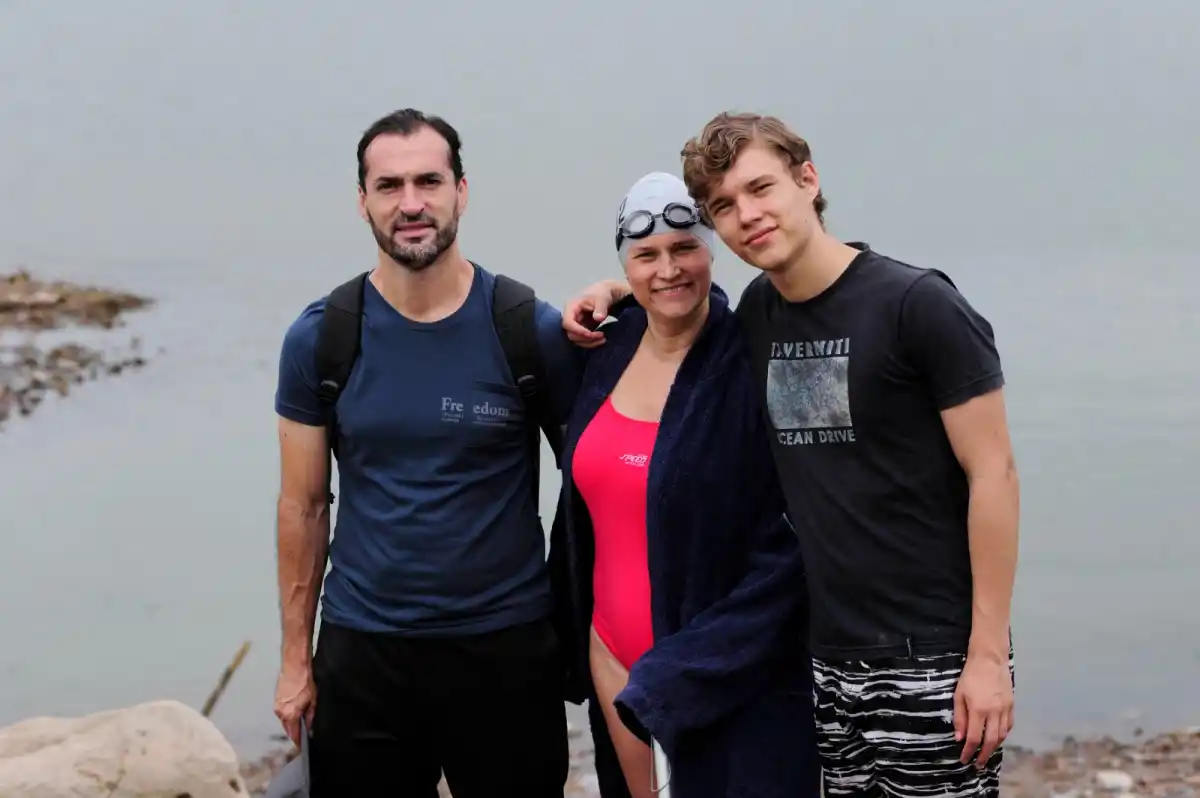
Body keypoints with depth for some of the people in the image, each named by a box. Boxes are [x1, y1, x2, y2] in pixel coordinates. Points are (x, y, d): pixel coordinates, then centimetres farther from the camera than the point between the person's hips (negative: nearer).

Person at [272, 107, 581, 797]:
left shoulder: (534, 331, -7)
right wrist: (296, 657, 4)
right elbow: (304, 506, 4)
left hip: (508, 645, -1)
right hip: (363, 649, 1)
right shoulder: (320, 338, -2)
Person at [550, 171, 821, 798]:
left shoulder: (756, 366, -14)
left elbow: (789, 548, -17)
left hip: (734, 676, -6)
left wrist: (679, 675, -19)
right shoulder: (607, 356, 4)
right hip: (614, 651, 6)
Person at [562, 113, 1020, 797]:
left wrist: (988, 655, -14)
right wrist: (617, 292, 10)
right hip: (828, 661, 6)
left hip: (932, 662, -5)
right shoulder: (758, 311, 7)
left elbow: (992, 474, -11)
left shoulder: (918, 305, -10)